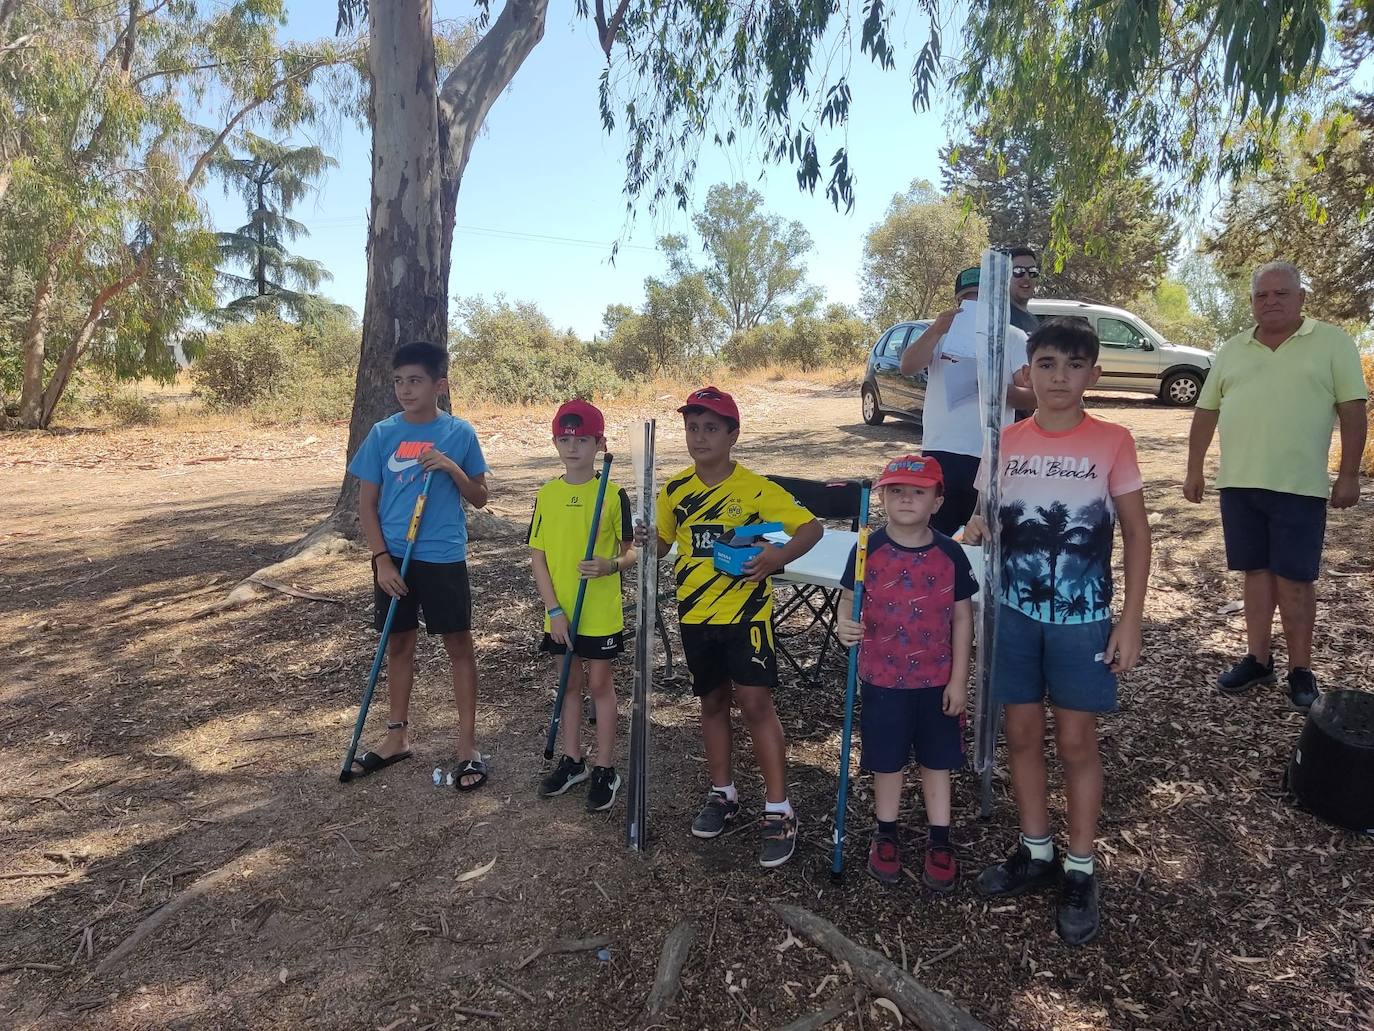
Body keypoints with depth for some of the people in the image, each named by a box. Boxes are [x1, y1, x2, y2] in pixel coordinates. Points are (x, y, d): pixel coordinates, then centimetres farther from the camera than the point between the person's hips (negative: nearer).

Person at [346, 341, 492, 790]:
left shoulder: (459, 433, -4)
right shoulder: (382, 433, -1)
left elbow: (479, 498, 1)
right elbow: (367, 503, 2)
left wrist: (453, 468, -17)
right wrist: (381, 558, -7)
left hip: (444, 558, -2)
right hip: (394, 558, 2)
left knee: (458, 645, 3)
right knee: (398, 643, 14)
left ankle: (468, 744, 14)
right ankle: (398, 735, 30)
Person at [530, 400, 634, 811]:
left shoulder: (613, 494, -8)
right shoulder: (547, 495, -1)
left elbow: (631, 551, -2)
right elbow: (537, 556, 0)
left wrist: (612, 565, -25)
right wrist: (554, 610, -8)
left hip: (602, 611, -3)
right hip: (560, 611, 3)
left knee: (600, 683, 7)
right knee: (570, 682, 16)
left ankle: (605, 770, 20)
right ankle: (572, 761, 32)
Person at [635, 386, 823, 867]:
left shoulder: (755, 488, -12)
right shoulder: (675, 492, 2)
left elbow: (811, 526, -10)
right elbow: (662, 543, 16)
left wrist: (781, 554, -29)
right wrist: (645, 542, -7)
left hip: (745, 612, -5)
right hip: (696, 615, 5)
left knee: (755, 702, -8)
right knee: (713, 702, 16)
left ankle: (778, 811, 4)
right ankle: (723, 794, 32)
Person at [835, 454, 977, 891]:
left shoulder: (949, 554, -8)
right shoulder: (868, 551, -10)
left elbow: (962, 617, -2)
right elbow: (850, 602, -2)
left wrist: (958, 678, -4)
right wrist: (844, 626, -26)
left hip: (937, 679, 1)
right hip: (883, 678, 0)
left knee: (937, 760, 14)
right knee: (886, 760, 13)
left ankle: (940, 841, 30)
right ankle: (886, 834, 34)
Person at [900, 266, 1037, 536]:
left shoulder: (1014, 338, 4)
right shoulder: (942, 333, 10)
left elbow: (1033, 397, 0)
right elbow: (907, 368, -6)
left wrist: (1003, 389, -21)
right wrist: (935, 331, -20)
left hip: (992, 456, -1)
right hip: (940, 453, 2)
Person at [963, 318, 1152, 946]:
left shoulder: (1111, 442, -8)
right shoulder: (1008, 442, 0)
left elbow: (1136, 532, -4)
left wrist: (1131, 618, -7)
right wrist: (981, 527, -12)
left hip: (1082, 618, -3)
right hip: (1017, 612, 3)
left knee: (1076, 742, 6)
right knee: (1022, 733, 11)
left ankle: (1080, 872, 22)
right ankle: (1035, 854, 29)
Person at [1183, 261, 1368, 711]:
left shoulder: (1332, 341, 1)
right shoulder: (1232, 349, 11)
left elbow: (1352, 410, -3)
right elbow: (1206, 411, 14)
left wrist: (1349, 474, -7)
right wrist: (1194, 470, 11)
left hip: (1299, 485, -3)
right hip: (1238, 483, 4)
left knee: (1294, 578, 0)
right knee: (1256, 571, 10)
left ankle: (1300, 669, 13)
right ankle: (1258, 659, 21)